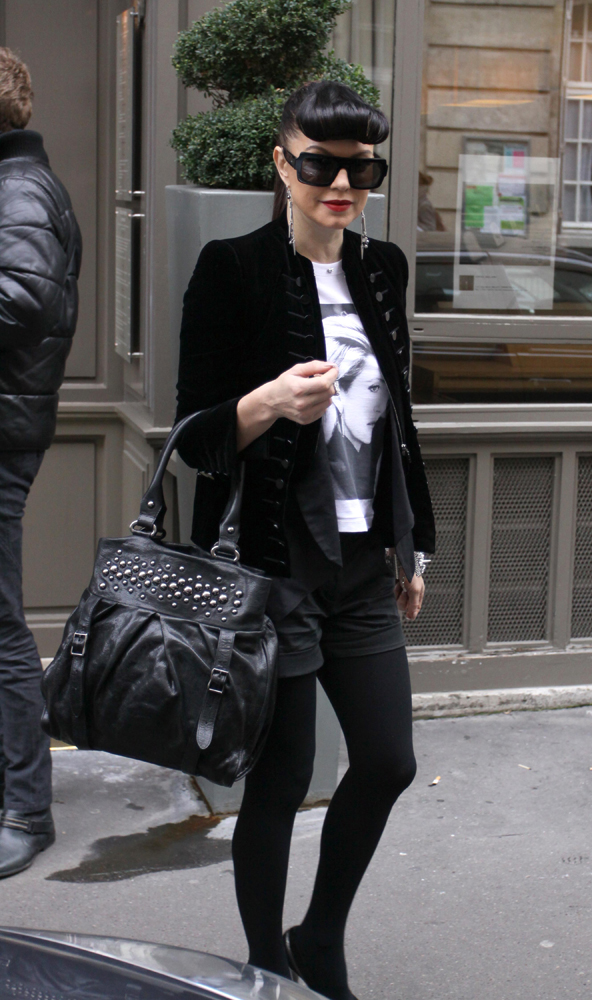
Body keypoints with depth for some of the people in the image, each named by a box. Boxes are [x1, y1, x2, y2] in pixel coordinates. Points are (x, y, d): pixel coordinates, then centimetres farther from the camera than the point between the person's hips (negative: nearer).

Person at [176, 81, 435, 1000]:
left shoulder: (382, 271, 9)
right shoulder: (232, 271, -9)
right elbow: (195, 440, -10)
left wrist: (412, 546, 19)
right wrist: (272, 401, -29)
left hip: (362, 566, 6)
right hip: (275, 568, -6)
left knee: (388, 763, 9)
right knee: (281, 780, 2)